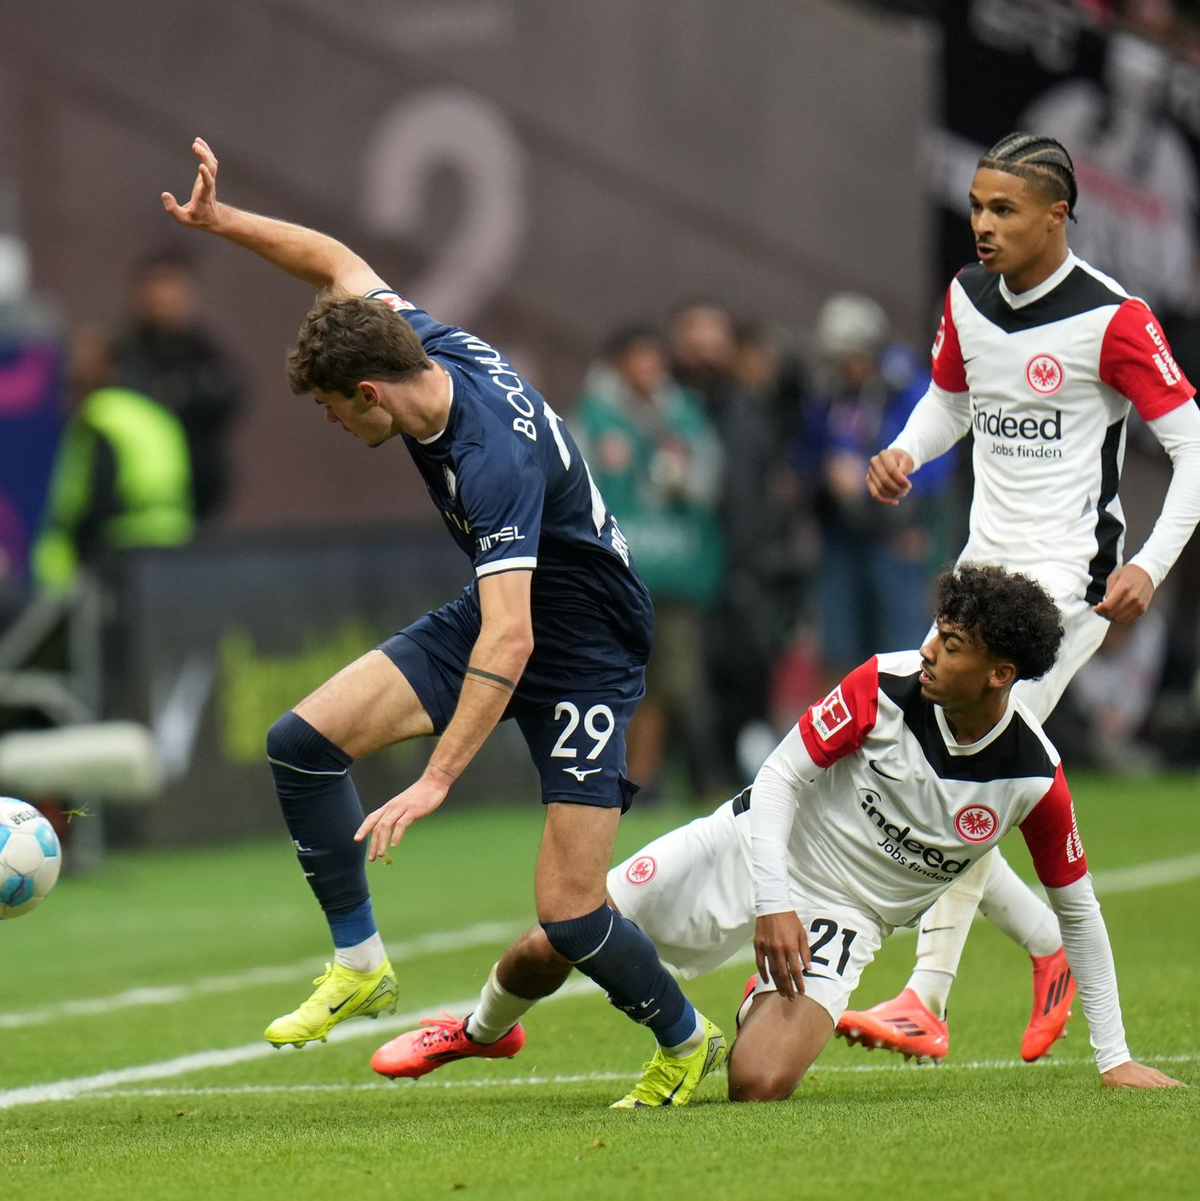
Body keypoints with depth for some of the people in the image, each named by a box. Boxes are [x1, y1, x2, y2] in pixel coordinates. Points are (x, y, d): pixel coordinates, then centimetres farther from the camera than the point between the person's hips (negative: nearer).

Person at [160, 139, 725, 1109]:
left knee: (569, 915, -13)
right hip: (498, 614, 9)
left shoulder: (495, 457, -35)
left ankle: (687, 1043, 15)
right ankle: (361, 964, 7)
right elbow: (340, 263, 10)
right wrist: (221, 220, 3)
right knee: (303, 741, -6)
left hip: (585, 650, -9)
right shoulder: (427, 344, -11)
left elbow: (511, 641, -42)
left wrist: (435, 783, -45)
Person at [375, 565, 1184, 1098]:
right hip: (755, 854, 1)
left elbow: (1077, 908, -5)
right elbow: (781, 777, -11)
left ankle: (770, 1010, 15)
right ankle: (484, 1031, 33)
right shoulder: (886, 686, -18)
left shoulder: (1035, 779, -18)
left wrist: (1114, 1057, -5)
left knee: (758, 1087, -25)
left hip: (843, 919, -1)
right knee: (550, 946, -6)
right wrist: (774, 903, -23)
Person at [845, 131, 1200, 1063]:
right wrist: (905, 454, 3)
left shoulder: (1112, 319, -13)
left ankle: (928, 999, -17)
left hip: (1069, 577, -8)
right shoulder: (967, 298, 8)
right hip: (985, 566, 8)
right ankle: (1050, 950, 20)